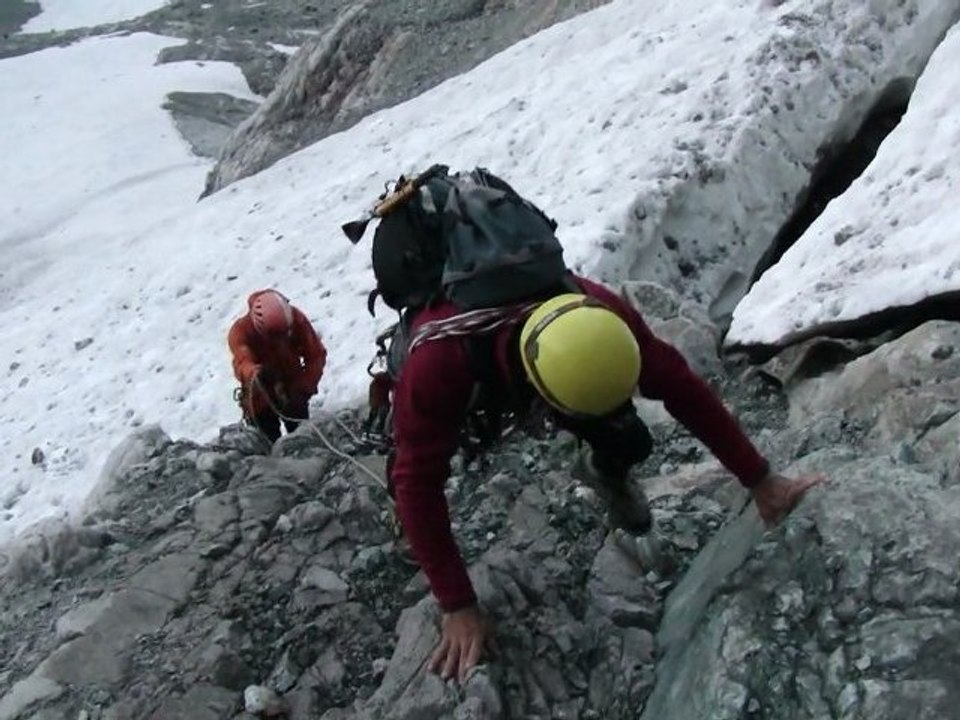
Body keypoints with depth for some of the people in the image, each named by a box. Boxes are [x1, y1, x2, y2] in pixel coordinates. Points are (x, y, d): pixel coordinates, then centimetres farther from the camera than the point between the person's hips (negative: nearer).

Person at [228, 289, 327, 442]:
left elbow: (316, 355, -15)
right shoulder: (240, 331, -29)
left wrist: (305, 387, -27)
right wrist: (256, 374, -71)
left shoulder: (296, 319, -23)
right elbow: (243, 362, -47)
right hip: (261, 400, -2)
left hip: (293, 394, 2)